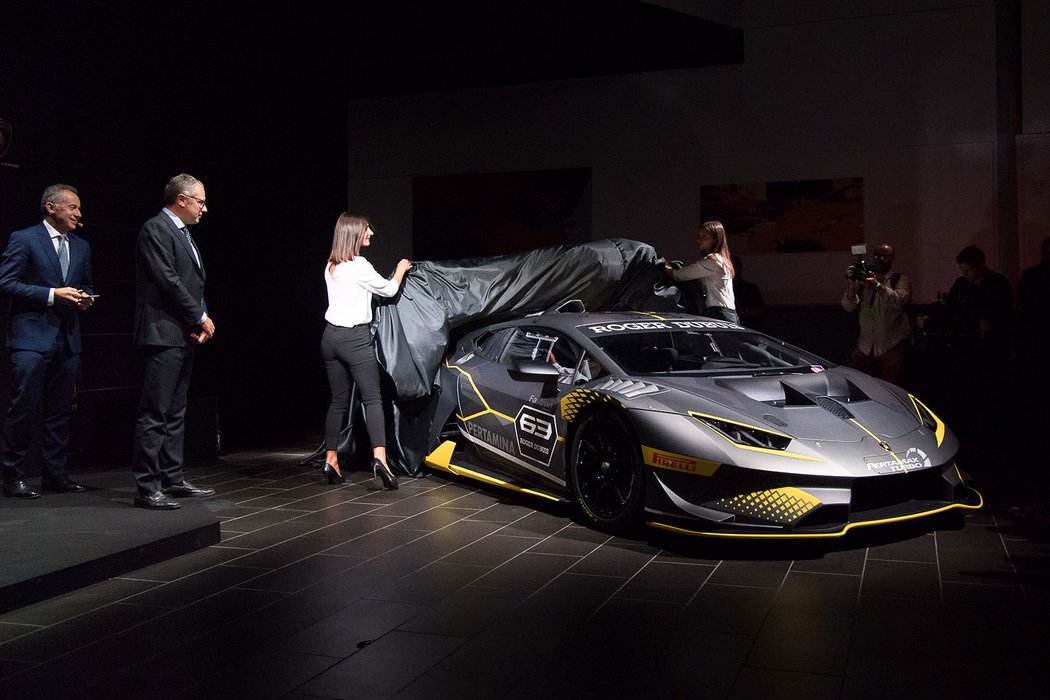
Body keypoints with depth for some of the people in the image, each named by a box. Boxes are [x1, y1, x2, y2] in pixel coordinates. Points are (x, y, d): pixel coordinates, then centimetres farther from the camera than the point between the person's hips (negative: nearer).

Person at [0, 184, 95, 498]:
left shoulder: (81, 246, 16)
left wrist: (85, 297, 3)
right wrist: (52, 294, -15)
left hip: (67, 339, 6)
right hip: (32, 336, -6)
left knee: (61, 411, 9)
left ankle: (55, 474, 17)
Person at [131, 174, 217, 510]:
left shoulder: (183, 233, 20)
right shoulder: (156, 230, -9)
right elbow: (168, 281, -16)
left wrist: (201, 322, 4)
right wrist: (201, 317, -9)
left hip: (184, 335, 10)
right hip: (163, 334, -10)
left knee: (175, 413, 13)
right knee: (155, 414, -8)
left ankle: (172, 479, 21)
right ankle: (147, 488, -5)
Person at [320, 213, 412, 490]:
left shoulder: (331, 267, 11)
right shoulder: (359, 265, -11)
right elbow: (389, 289, 1)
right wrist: (400, 269, 19)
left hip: (331, 336, 7)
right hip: (355, 338, -7)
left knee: (338, 401, 12)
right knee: (373, 399, -9)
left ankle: (331, 461, 12)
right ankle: (379, 458, -22)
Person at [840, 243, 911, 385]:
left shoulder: (900, 280, 4)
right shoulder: (862, 281, 13)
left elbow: (899, 301, -17)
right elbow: (849, 306, 0)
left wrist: (877, 285, -30)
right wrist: (851, 284, -17)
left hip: (891, 348, -3)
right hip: (864, 346, 3)